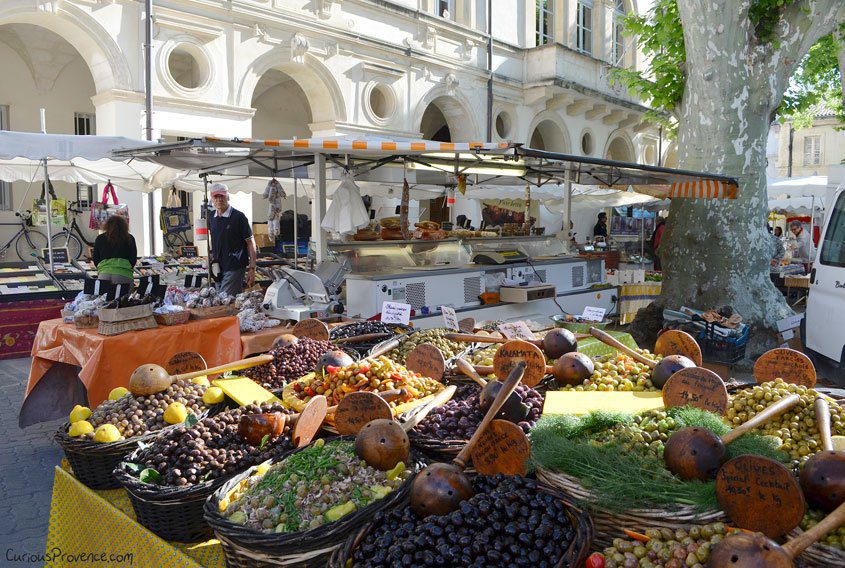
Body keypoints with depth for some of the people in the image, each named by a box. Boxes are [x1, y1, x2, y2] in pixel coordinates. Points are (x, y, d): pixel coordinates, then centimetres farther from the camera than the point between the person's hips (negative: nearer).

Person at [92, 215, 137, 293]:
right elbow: (133, 260, 10)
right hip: (123, 274, -2)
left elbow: (95, 260, 19)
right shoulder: (129, 239, 9)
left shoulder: (99, 239, 16)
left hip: (104, 273, 2)